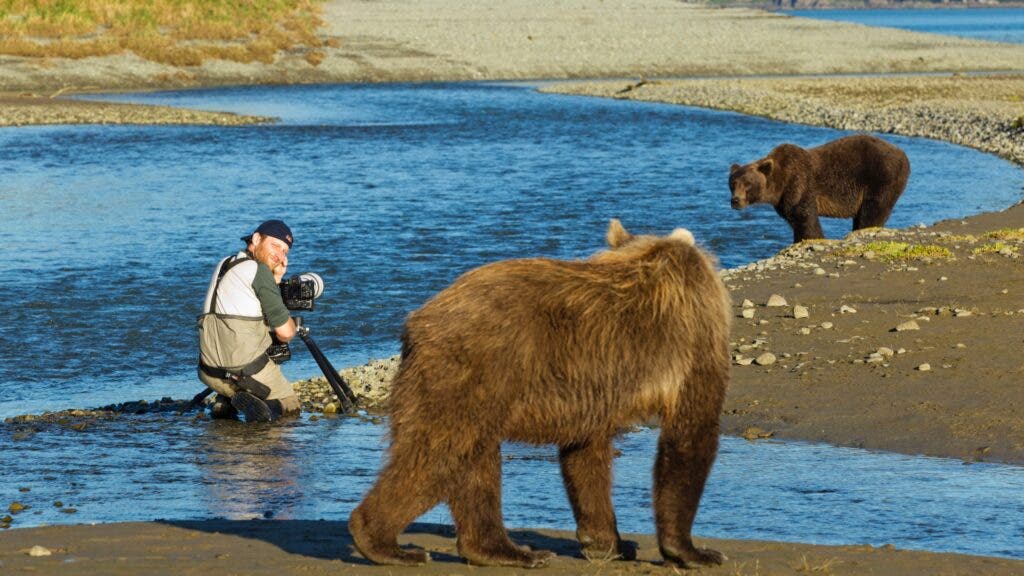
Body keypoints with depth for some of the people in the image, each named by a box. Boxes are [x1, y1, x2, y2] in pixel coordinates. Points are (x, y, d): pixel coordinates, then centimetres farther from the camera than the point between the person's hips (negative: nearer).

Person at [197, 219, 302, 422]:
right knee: (291, 407, 17)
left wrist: (276, 279, 16)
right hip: (248, 373, -7)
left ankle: (225, 402, 13)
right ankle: (252, 404, -12)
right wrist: (293, 325, 12)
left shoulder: (224, 265, 13)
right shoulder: (259, 271, -11)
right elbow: (285, 332, -11)